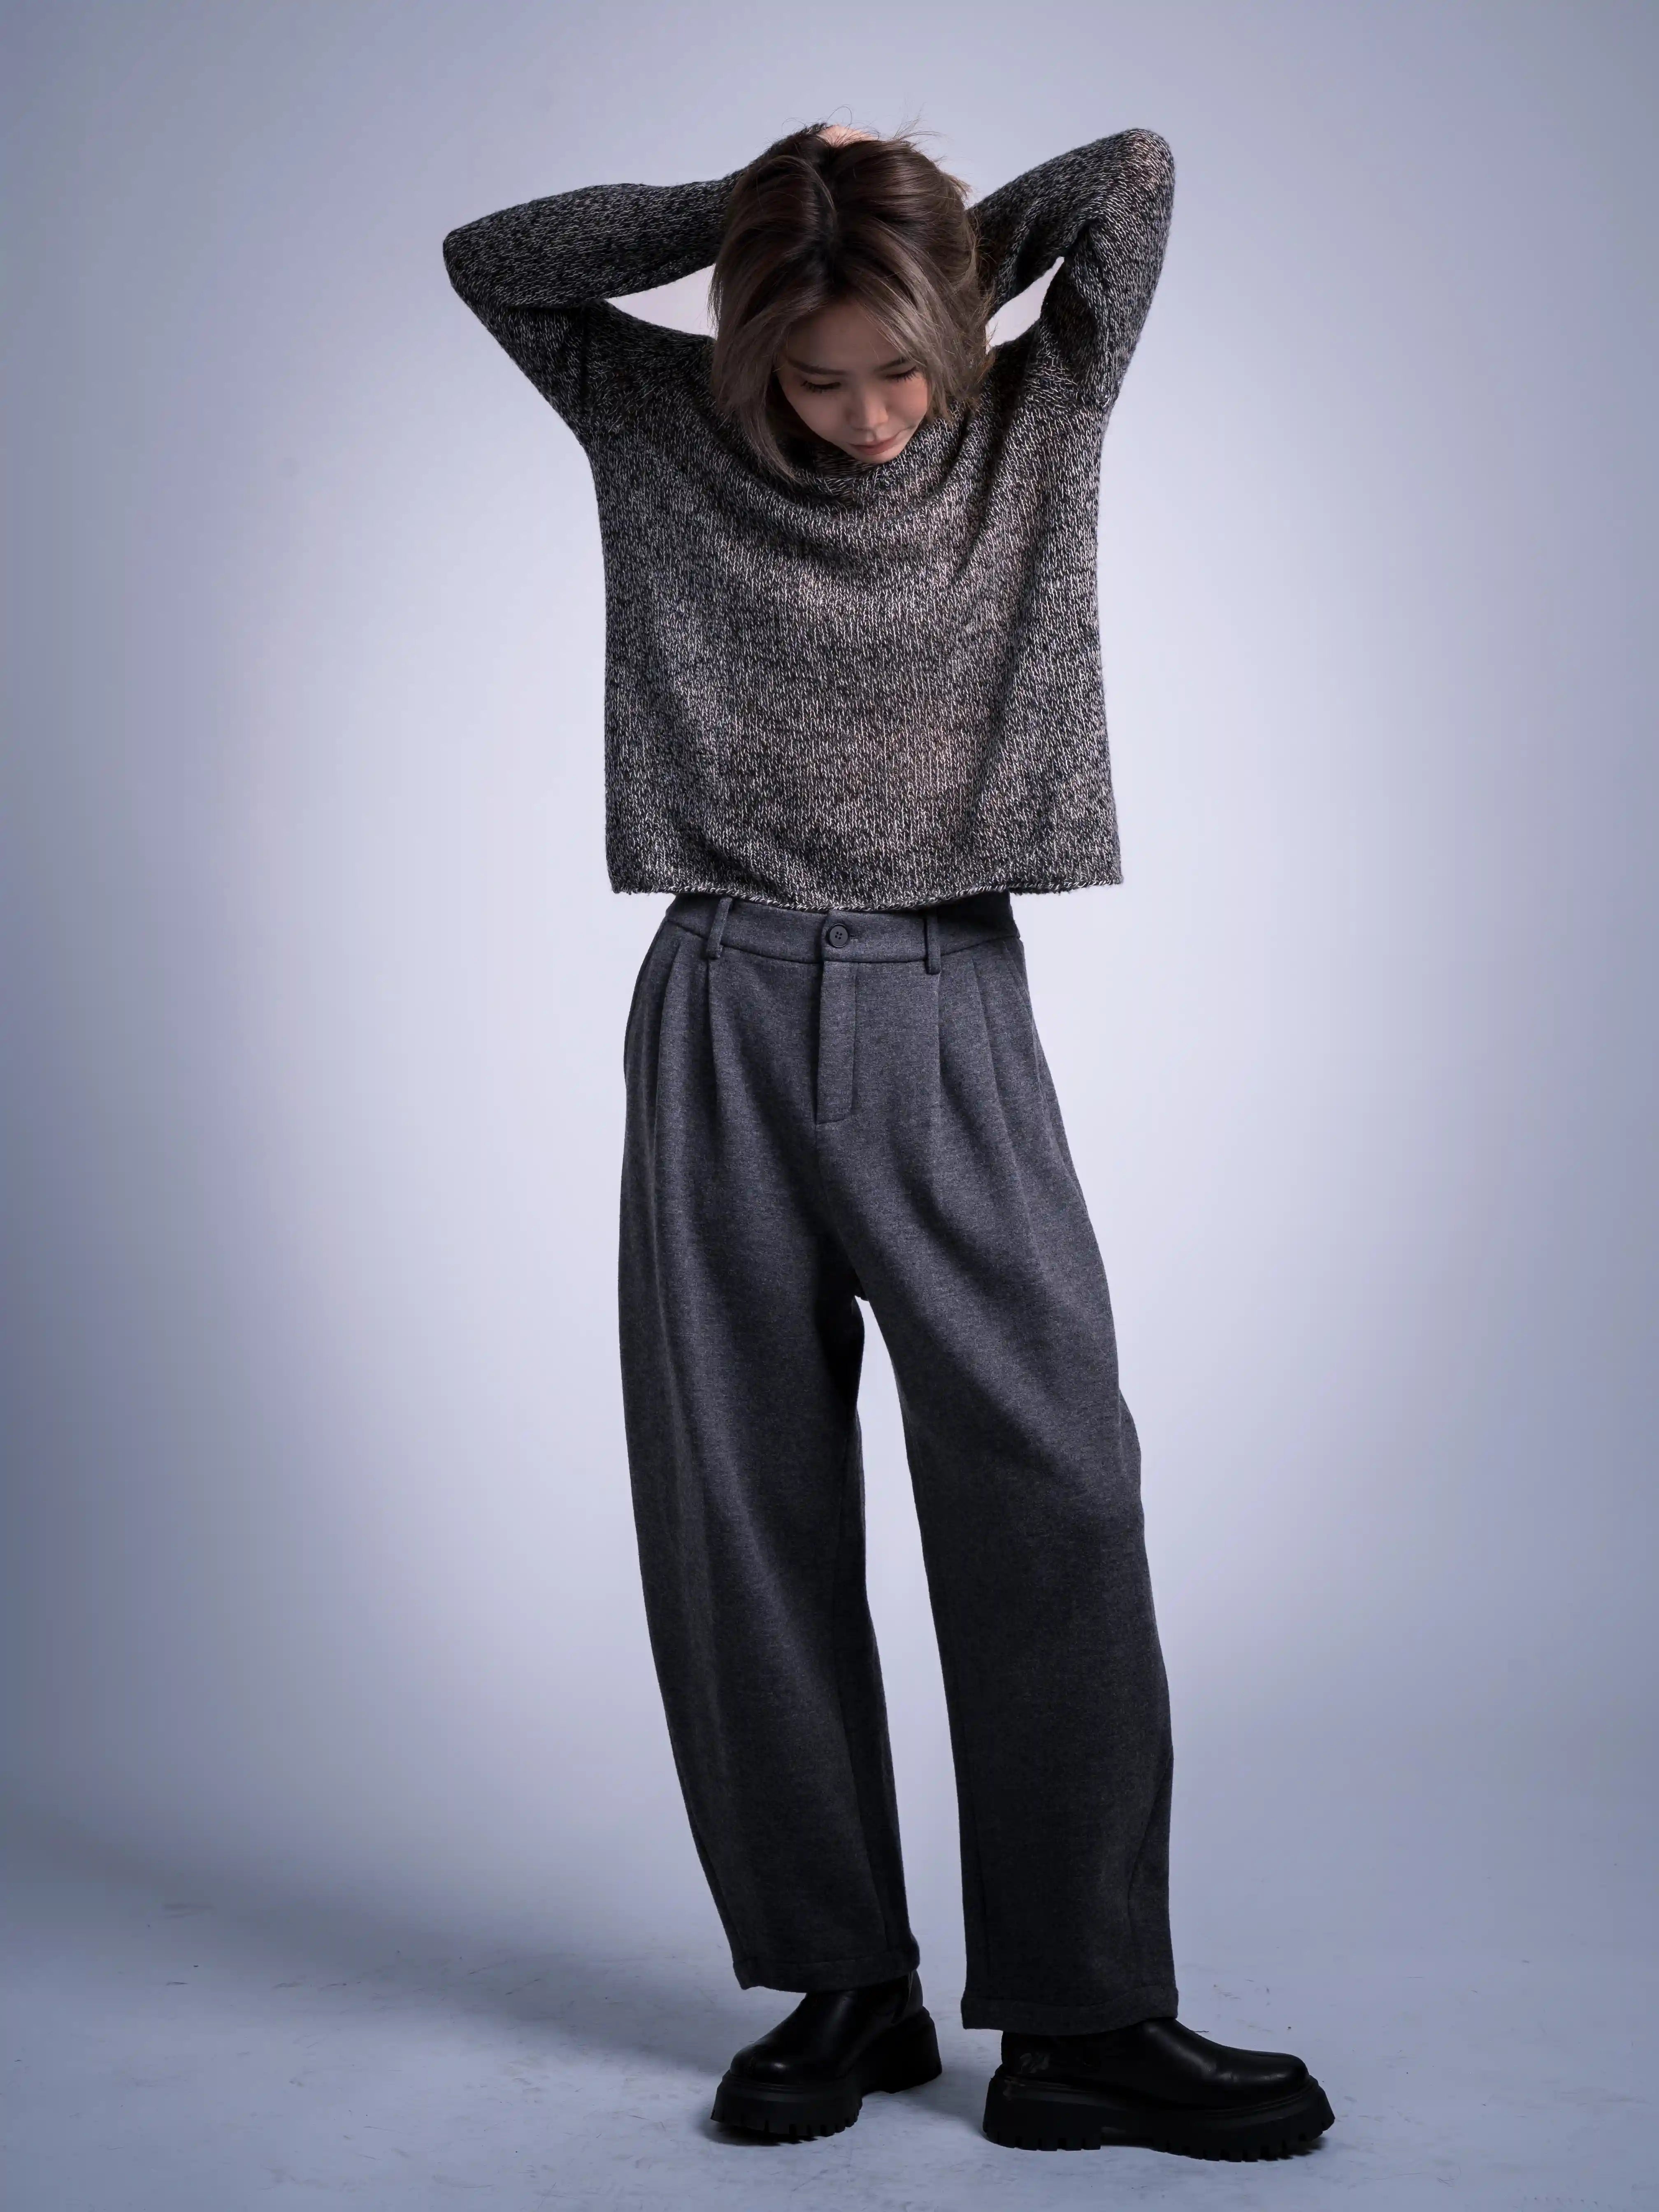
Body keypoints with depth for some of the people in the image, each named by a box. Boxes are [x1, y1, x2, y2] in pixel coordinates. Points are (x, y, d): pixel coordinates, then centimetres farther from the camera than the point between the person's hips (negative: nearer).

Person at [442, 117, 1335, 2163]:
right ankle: (840, 1988, 12)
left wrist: (935, 257, 10)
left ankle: (1082, 2018, -3)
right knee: (742, 1513, 0)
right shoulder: (671, 435, 9)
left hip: (953, 1016, -1)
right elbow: (490, 261, 10)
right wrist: (745, 210, 4)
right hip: (728, 1016, 1)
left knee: (1052, 1482, -10)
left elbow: (1131, 177, 1)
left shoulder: (1037, 433, 7)